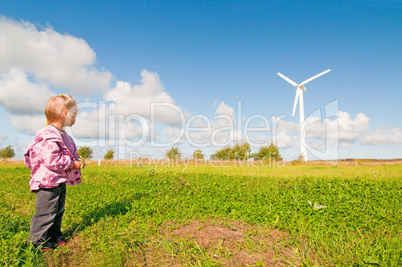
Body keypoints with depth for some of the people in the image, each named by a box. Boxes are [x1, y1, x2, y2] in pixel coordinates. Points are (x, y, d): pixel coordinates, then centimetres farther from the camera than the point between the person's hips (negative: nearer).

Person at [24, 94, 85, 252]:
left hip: (60, 182, 11)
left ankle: (55, 237, 34)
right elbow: (52, 160, -29)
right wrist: (73, 164, -20)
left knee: (58, 211, 19)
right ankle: (37, 242, 18)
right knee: (45, 213, 1)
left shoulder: (61, 134, 13)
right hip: (48, 182, -11)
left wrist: (76, 162, 11)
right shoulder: (49, 135, -22)